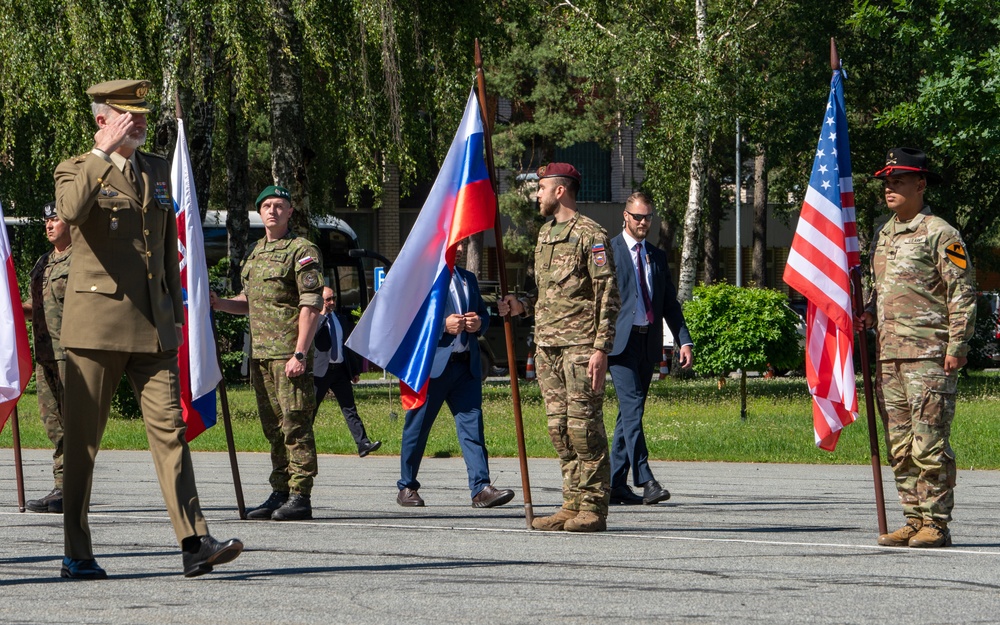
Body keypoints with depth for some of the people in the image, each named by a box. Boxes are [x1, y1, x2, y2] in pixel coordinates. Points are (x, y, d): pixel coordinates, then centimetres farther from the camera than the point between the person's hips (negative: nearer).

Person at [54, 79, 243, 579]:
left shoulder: (158, 171, 16)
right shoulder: (76, 171, -2)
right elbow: (69, 213, -26)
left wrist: (175, 312, 18)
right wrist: (104, 153, -24)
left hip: (152, 325, 4)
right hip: (97, 322, -4)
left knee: (169, 427, -5)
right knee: (81, 439, 1)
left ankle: (194, 544, -12)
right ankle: (77, 554, 8)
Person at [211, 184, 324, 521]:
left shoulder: (302, 251, -6)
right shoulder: (256, 253, 19)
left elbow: (311, 306, -12)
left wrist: (300, 354, -19)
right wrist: (219, 303, 7)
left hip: (289, 354, -8)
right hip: (260, 353, 8)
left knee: (295, 424, -9)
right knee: (273, 428, 11)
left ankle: (300, 497, -8)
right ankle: (279, 494, 16)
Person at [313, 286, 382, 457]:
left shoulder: (341, 320, 16)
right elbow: (312, 336, -24)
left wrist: (354, 371, 19)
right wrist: (323, 314, -15)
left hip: (340, 371, 5)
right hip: (321, 372, -5)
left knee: (350, 409, -2)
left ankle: (363, 444, -8)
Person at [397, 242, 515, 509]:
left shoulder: (468, 278, 20)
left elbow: (483, 312, 26)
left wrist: (479, 323, 2)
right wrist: (443, 325, -18)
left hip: (466, 365, 5)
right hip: (431, 364, -5)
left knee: (472, 424, -6)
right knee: (417, 428, 4)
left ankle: (481, 489, -13)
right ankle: (407, 487, 16)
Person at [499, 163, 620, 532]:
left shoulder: (590, 235, -7)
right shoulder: (545, 234, 19)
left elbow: (608, 297, -11)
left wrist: (601, 349, -17)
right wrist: (522, 306, 8)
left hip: (580, 346, -8)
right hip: (547, 345, 8)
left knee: (584, 425, -8)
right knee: (559, 428, 7)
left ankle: (593, 508, -6)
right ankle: (572, 504, 11)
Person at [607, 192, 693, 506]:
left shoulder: (658, 256, 18)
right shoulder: (608, 251, 1)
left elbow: (670, 303, 17)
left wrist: (684, 341, 6)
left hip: (648, 343, 6)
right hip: (620, 340, -6)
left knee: (630, 411, 7)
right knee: (632, 407, -15)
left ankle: (616, 484, 10)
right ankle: (645, 481, -23)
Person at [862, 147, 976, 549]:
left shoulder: (940, 234, -5)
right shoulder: (884, 235, 18)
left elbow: (963, 293, -8)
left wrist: (956, 348, -13)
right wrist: (869, 313, 10)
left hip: (928, 355, -8)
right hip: (889, 354, 8)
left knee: (929, 444, -9)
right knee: (900, 446, 7)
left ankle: (936, 524, -7)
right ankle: (913, 521, 12)